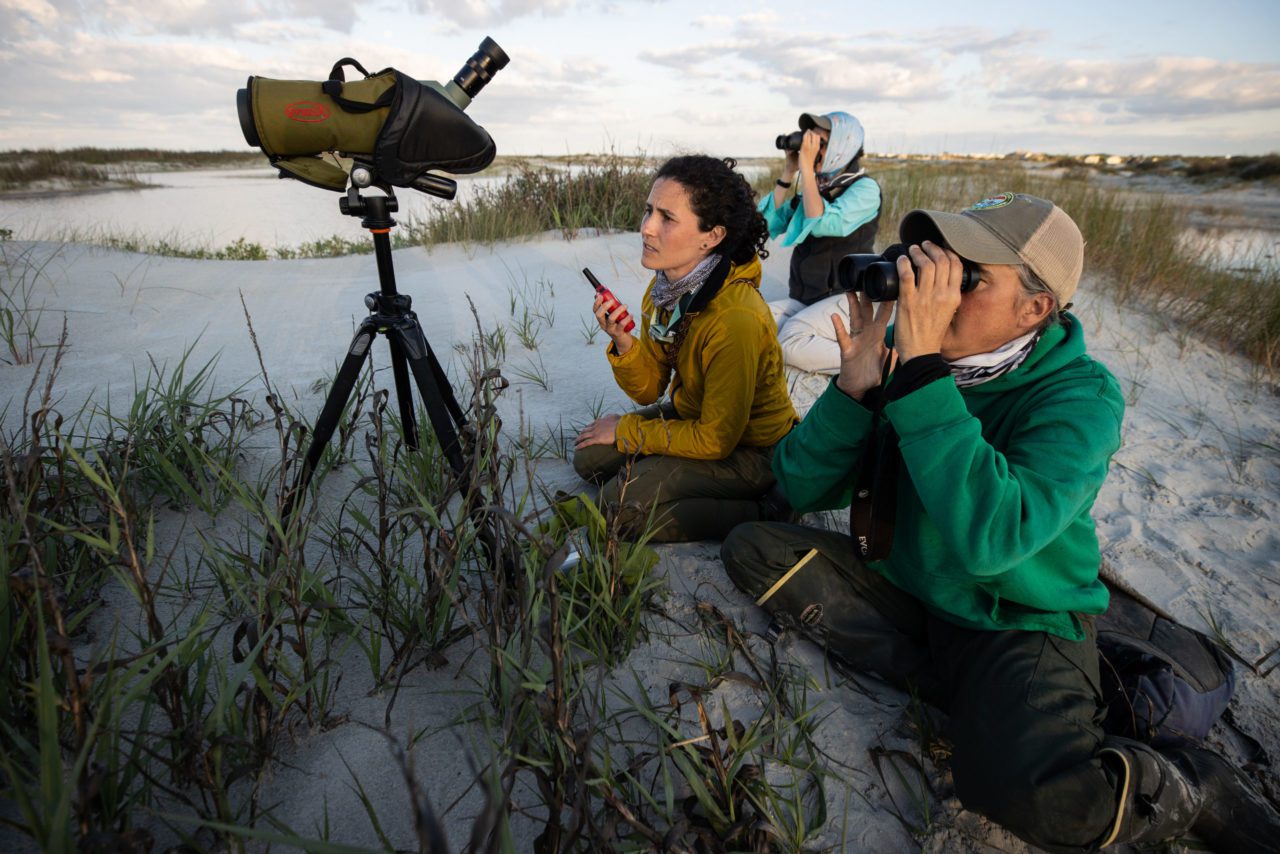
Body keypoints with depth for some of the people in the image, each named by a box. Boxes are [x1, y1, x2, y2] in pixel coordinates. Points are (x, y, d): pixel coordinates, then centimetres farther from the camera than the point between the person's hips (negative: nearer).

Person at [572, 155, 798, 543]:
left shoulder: (736, 318, -32)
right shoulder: (666, 286, -8)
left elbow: (716, 440, -25)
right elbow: (649, 390, -2)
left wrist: (626, 430, -14)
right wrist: (623, 343, -23)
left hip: (751, 449, -8)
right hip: (692, 413, 8)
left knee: (623, 502, -17)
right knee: (590, 456, 4)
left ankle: (762, 514, -7)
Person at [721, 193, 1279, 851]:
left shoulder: (1078, 397, -19)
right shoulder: (900, 349, -7)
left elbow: (986, 538, -39)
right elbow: (803, 489, -8)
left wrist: (922, 367, -36)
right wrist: (853, 388, -25)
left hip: (1020, 622, -5)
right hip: (901, 586, 6)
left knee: (1034, 794, -32)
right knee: (753, 550, -12)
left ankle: (1197, 787, 4)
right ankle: (966, 697, -9)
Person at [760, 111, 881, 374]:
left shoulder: (865, 188, -8)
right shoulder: (815, 186, 11)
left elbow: (821, 224, -25)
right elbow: (771, 223, 5)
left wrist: (807, 167, -18)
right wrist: (789, 171, 1)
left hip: (846, 298, -6)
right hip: (802, 299, 7)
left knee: (790, 342, -32)